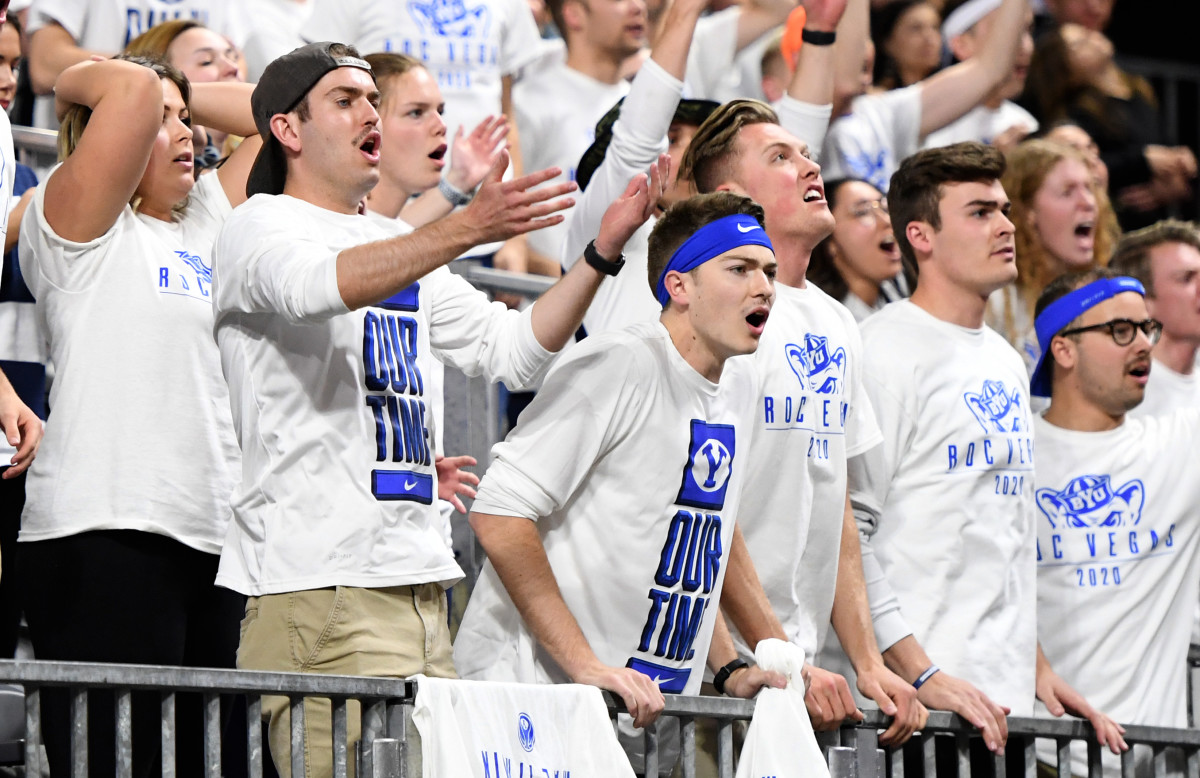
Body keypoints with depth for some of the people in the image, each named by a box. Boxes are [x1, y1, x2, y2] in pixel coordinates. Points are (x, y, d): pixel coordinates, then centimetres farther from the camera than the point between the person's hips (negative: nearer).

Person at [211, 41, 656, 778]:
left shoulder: (403, 248, 25)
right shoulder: (260, 227, 1)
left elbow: (513, 349, 22)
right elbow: (321, 285, -23)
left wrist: (602, 252, 8)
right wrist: (467, 229, -34)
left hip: (418, 580, 8)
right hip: (320, 583, -8)